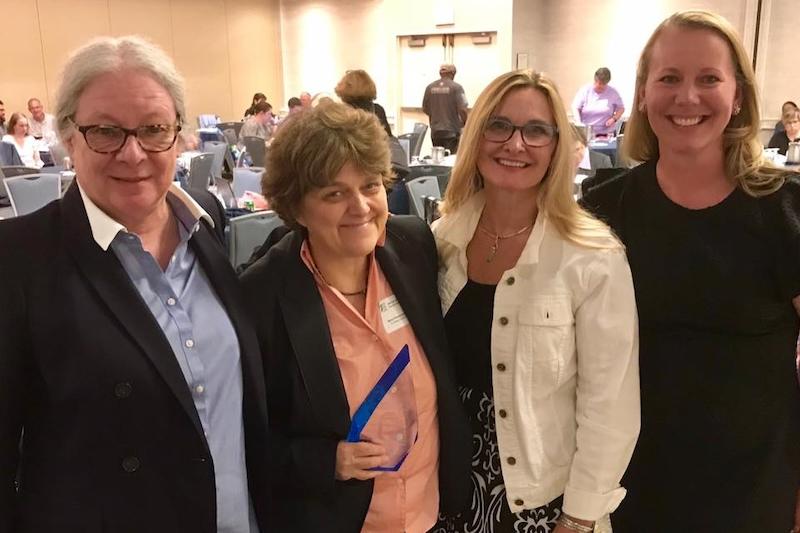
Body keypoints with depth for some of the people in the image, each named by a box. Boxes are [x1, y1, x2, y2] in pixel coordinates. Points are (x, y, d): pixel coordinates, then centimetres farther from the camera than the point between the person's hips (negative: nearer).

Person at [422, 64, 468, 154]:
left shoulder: (430, 88, 4)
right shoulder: (456, 87, -8)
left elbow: (425, 109, 11)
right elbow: (462, 110, -12)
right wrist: (466, 123, 7)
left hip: (435, 132, 4)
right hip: (452, 132, -4)